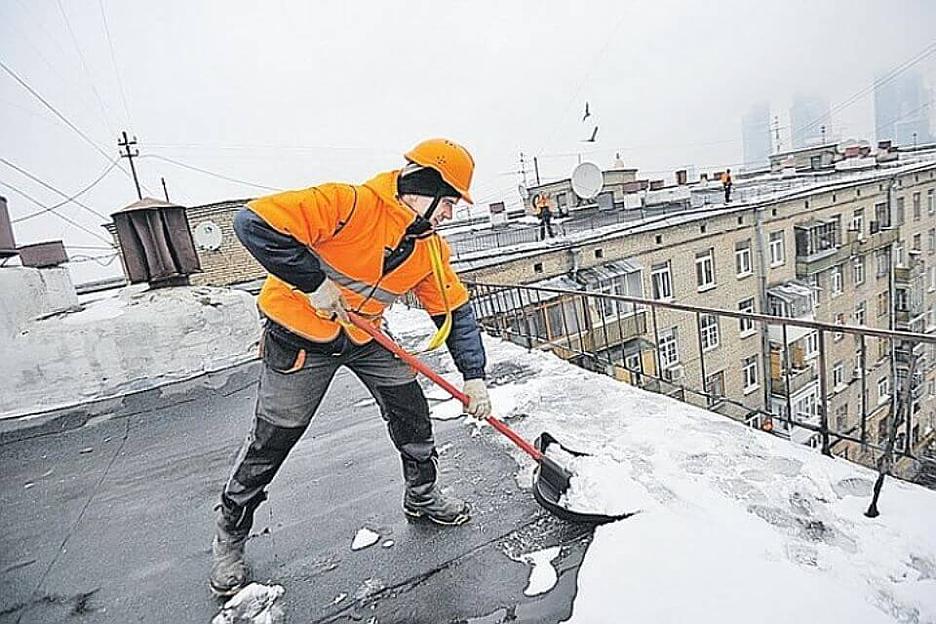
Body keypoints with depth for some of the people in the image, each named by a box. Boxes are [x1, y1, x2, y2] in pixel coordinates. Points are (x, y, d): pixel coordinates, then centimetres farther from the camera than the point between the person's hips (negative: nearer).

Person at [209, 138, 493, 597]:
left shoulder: (430, 248, -5)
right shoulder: (349, 204, -27)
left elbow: (455, 310, 0)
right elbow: (255, 222, -32)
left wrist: (473, 376, -4)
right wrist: (314, 283, -30)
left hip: (365, 336, 6)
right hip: (300, 332, -6)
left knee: (411, 411, 6)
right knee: (270, 442, 5)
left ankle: (422, 496, 32)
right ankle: (229, 535, 31)